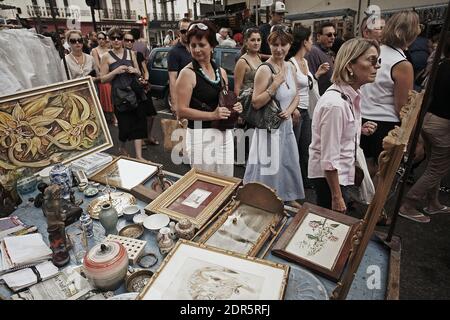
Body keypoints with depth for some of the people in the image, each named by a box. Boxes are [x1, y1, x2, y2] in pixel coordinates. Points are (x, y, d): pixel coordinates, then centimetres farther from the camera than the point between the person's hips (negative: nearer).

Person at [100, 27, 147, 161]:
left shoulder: (131, 53, 10)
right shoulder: (106, 56, 2)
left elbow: (139, 74, 17)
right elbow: (103, 79, 0)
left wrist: (134, 71, -6)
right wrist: (116, 71, -14)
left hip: (135, 92, 3)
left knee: (138, 122, -3)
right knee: (125, 124, 1)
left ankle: (139, 156, 2)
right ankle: (122, 147, 33)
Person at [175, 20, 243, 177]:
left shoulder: (221, 72, 9)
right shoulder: (187, 73, -9)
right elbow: (181, 111, -14)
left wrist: (234, 107, 0)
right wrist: (213, 115, -21)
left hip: (225, 133, 6)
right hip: (201, 135, -6)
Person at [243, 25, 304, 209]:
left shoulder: (290, 67, 6)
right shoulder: (264, 69, -16)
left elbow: (295, 96, 13)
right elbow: (255, 103, -19)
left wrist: (289, 111, -6)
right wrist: (275, 84, -27)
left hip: (286, 124, 8)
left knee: (288, 163, 19)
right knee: (269, 167, 2)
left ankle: (287, 197, 41)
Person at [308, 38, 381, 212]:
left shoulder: (350, 95, 1)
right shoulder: (335, 103, -26)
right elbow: (329, 160, -25)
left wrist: (359, 130, 2)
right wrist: (337, 197, -19)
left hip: (343, 173, 9)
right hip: (329, 176, -9)